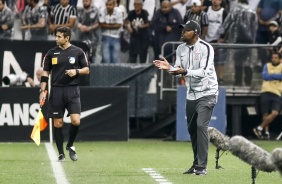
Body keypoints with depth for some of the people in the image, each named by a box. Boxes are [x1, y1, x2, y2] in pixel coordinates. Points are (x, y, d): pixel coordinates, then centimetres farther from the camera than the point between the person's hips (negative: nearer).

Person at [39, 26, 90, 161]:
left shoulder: (78, 52, 2)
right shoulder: (52, 53, 5)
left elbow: (86, 69, 7)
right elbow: (45, 73, 8)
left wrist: (76, 71, -13)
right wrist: (42, 91, 1)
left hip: (72, 90, -1)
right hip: (56, 91, 1)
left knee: (76, 121, -14)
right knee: (57, 123, 1)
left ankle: (70, 145, 12)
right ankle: (61, 154, 11)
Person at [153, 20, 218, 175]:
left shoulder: (206, 48, -16)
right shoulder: (181, 49, 5)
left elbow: (204, 71, -25)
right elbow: (178, 70, 4)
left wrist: (185, 72, -37)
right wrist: (169, 68, -17)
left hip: (207, 93, -7)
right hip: (191, 94, 7)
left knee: (201, 125, -19)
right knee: (192, 128, 11)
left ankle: (202, 166, -19)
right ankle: (197, 164, 23)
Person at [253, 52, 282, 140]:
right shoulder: (267, 66, 14)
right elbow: (264, 76, -3)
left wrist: (271, 75, -8)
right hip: (266, 92, 1)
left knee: (275, 113, -18)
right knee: (265, 114, -2)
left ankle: (259, 128, -14)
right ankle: (266, 132, 4)